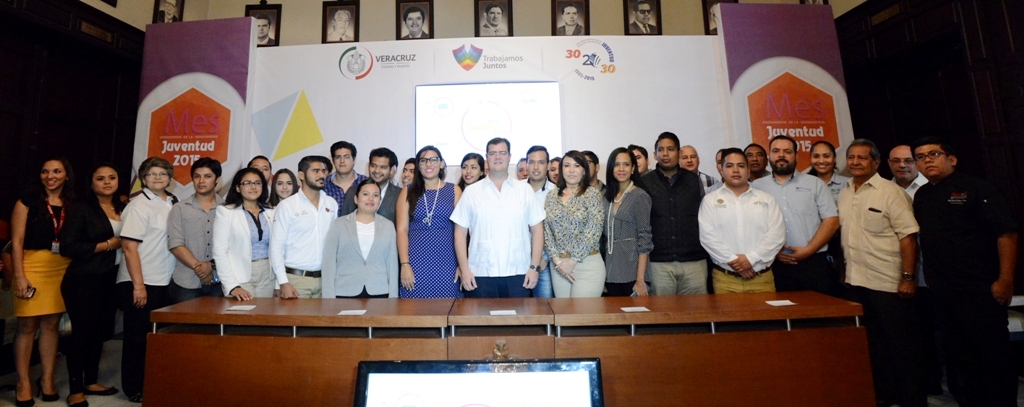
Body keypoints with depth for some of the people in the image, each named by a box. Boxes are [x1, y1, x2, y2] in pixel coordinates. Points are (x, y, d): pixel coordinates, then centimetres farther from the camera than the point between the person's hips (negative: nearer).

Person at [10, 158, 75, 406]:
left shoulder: (72, 205, 8)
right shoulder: (27, 202, 0)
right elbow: (17, 241, -4)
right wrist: (20, 276, -10)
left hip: (62, 268, 3)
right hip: (32, 266, -2)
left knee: (51, 324, 8)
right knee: (28, 325, 1)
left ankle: (47, 379, 16)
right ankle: (23, 383, 12)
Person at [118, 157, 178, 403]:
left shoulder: (174, 203, 8)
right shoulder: (138, 206, -10)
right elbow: (129, 246, -14)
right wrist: (138, 285, -17)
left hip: (164, 282, 6)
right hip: (140, 283, -6)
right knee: (138, 337, 5)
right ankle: (134, 389, 19)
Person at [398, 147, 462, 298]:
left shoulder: (454, 191, 7)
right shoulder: (408, 193, 9)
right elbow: (402, 229, 2)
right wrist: (404, 264, -7)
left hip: (445, 263, 0)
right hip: (416, 262, 0)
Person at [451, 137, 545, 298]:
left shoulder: (525, 189, 7)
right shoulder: (471, 192, 5)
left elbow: (537, 229, 6)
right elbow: (460, 232, 4)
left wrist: (534, 266, 0)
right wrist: (464, 269, -3)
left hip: (518, 273, 1)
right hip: (480, 274, 0)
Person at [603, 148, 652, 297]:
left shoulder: (640, 196, -7)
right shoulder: (608, 196, 10)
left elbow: (644, 238, -12)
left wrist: (641, 279, -17)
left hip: (632, 271, -5)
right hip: (611, 271, 6)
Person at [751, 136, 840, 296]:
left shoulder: (815, 183, 9)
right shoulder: (757, 187, 7)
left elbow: (831, 221, 3)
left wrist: (808, 250, -8)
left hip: (814, 263, 1)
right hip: (775, 266, 0)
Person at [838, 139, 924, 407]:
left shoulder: (890, 192, -8)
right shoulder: (844, 194, 9)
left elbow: (908, 236, -13)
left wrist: (907, 277, -17)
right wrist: (844, 270, 10)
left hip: (888, 282, -6)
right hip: (856, 281, 6)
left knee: (901, 344, 5)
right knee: (871, 343, 15)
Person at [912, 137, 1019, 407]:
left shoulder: (976, 189, -7)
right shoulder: (921, 197, 9)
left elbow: (1006, 232, -12)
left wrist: (1005, 280, -17)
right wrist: (931, 279, 11)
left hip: (981, 290, -6)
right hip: (943, 292, 6)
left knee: (993, 354, 1)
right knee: (960, 355, 16)